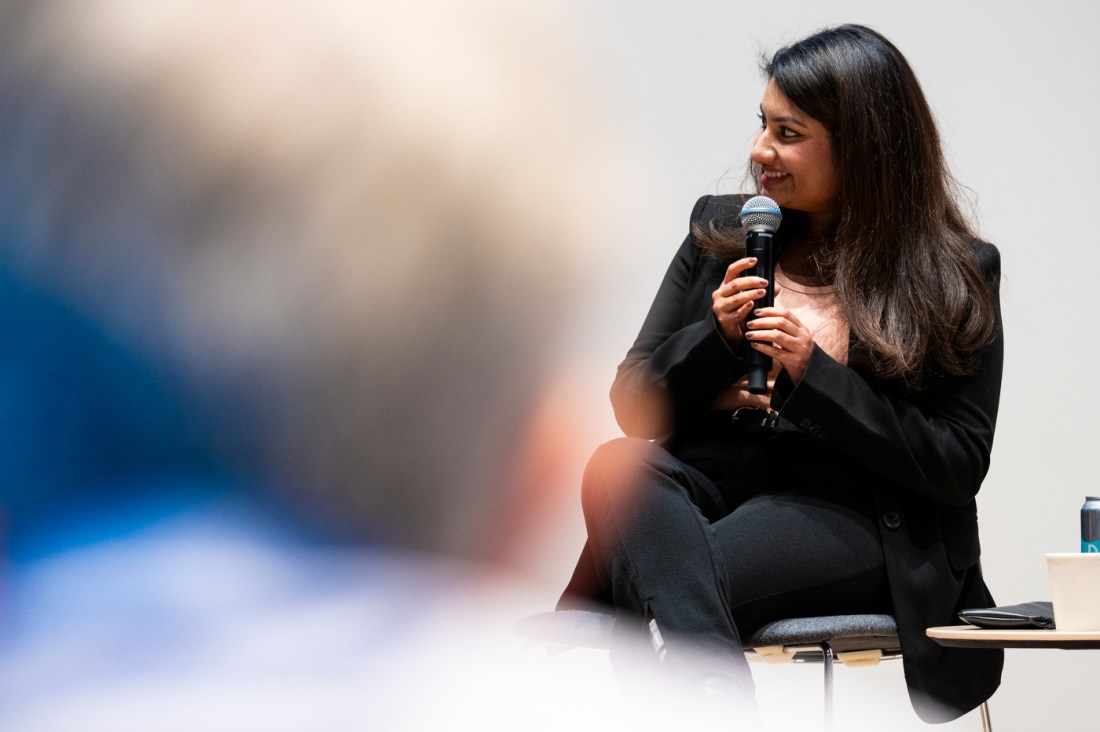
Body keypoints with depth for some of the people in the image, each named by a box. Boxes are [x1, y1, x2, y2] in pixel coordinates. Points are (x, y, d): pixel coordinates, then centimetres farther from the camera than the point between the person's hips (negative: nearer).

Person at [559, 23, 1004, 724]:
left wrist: (812, 375, -12)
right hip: (704, 485, 5)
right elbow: (633, 403, 15)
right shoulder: (721, 232, 16)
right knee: (617, 465, -34)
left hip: (848, 517, -4)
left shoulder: (955, 274, 4)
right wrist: (716, 340, -6)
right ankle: (716, 688, -50)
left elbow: (960, 465, -3)